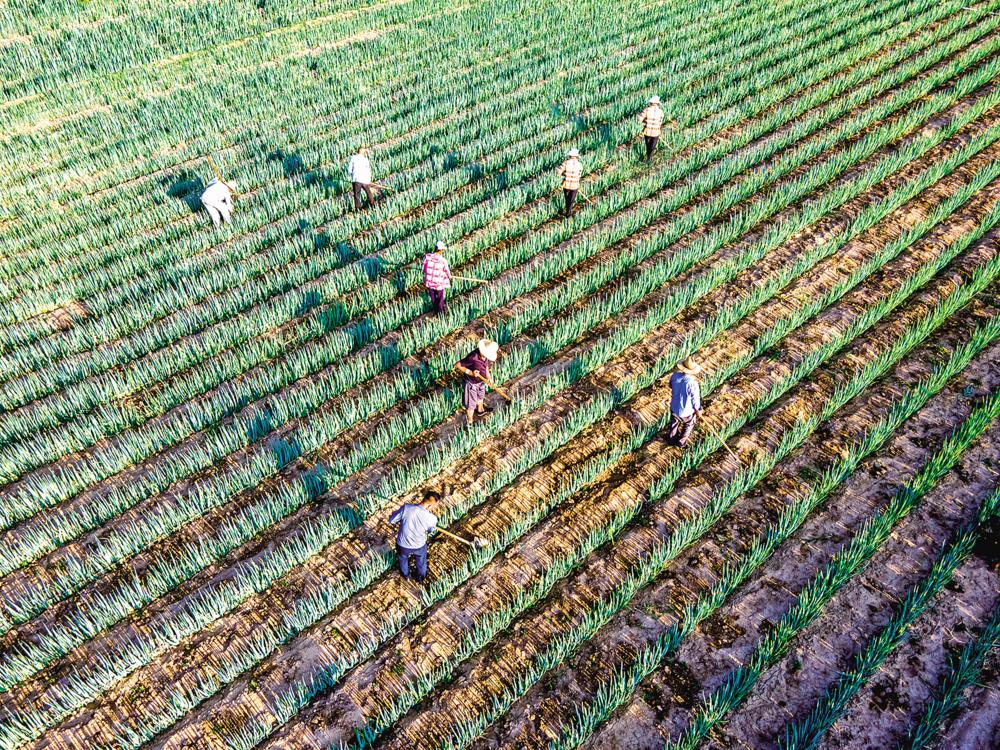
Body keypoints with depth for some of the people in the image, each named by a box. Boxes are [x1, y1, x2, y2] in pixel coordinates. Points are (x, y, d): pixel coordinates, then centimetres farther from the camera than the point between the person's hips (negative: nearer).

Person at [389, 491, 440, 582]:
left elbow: (391, 520, -14)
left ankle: (406, 576, 62)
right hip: (419, 546, -1)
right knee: (421, 562, 34)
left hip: (403, 545, 1)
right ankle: (421, 578, 59)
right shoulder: (432, 518, -29)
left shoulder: (406, 507, -30)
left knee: (403, 559, 36)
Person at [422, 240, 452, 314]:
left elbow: (424, 269, -4)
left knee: (433, 298, 26)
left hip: (429, 282, 3)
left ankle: (435, 311, 47)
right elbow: (447, 271, -7)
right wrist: (449, 277, 17)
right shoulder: (443, 260, -24)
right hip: (439, 283, -3)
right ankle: (441, 313, 37)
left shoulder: (427, 256, -18)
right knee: (440, 299, 21)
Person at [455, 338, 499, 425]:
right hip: (471, 383, -7)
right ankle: (470, 422, 31)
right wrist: (470, 373, -34)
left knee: (480, 397, 34)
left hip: (481, 381, 7)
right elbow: (457, 365, -30)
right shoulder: (473, 358, -38)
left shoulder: (485, 356, -17)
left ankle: (480, 410, 62)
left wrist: (488, 377, -3)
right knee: (471, 404, 11)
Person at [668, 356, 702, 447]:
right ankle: (681, 442, 46)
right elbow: (695, 399, -22)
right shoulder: (692, 383, -36)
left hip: (674, 407, 4)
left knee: (675, 422, 33)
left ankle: (672, 438, 56)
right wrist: (698, 410, -4)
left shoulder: (675, 376, -21)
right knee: (688, 426, 28)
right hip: (687, 411, -4)